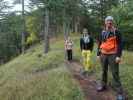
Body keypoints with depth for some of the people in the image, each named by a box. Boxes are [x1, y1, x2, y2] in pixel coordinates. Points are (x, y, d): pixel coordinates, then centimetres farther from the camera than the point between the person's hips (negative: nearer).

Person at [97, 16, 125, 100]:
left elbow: (120, 44, -8)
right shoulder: (102, 33, 10)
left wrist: (118, 56, -16)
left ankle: (120, 92, 1)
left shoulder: (116, 32, -5)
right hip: (103, 55, 5)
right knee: (104, 71, 15)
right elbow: (100, 44, 17)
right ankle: (103, 85, 31)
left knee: (115, 73, -5)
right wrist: (98, 54, 13)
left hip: (113, 55, -5)